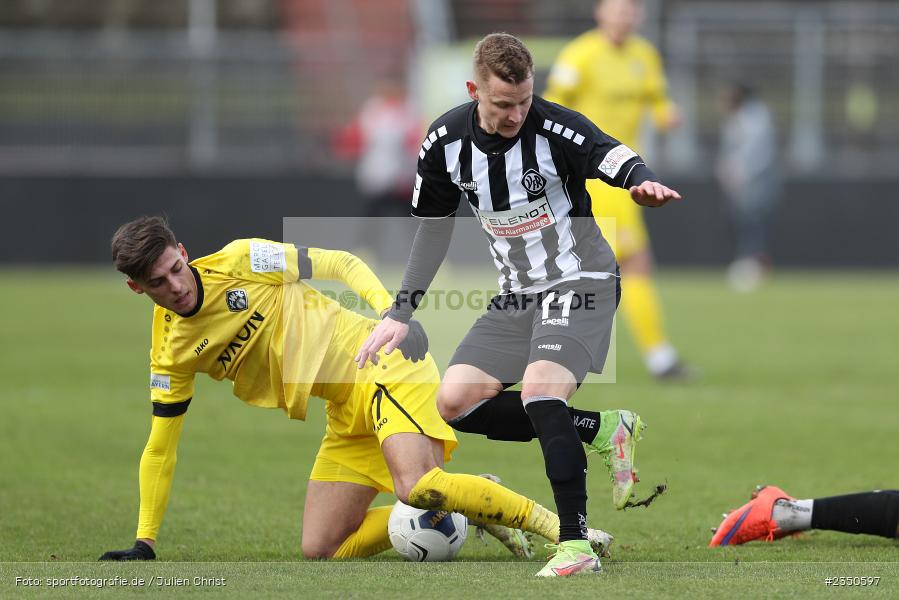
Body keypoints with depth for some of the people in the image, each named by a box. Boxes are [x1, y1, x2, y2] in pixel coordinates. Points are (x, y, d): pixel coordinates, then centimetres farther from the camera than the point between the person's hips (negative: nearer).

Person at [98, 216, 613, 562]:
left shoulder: (240, 261, -9)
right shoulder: (172, 353, 5)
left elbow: (339, 263, 0)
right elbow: (160, 449, 12)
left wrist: (388, 306, -17)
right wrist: (144, 543, 10)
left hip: (382, 366, -7)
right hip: (347, 414, 7)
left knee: (417, 487, -32)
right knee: (321, 550, -3)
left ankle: (558, 526, -20)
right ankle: (468, 503, 5)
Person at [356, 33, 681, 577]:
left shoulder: (555, 128, -21)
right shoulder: (446, 143, -5)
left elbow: (624, 163, -35)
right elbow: (434, 226, 8)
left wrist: (644, 184, -60)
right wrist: (400, 315, 7)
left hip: (579, 283, -7)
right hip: (517, 295, 7)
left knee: (539, 391, -28)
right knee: (455, 402, -2)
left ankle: (577, 546, -27)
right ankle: (605, 431, 2)